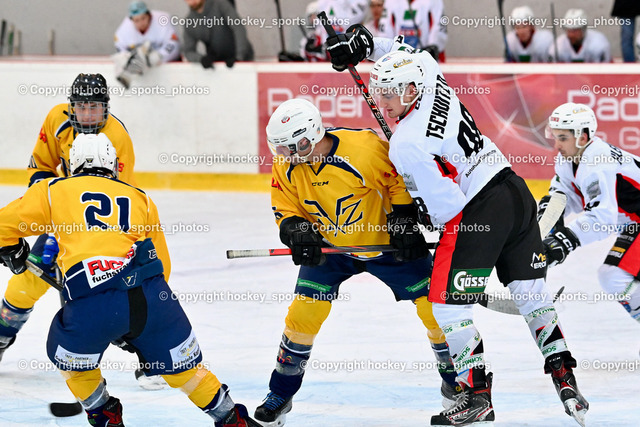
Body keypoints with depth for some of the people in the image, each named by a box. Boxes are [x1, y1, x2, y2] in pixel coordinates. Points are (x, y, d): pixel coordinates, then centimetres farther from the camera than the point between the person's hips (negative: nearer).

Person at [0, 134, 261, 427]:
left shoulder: (53, 191, 18)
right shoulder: (140, 199, 26)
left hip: (90, 304, -3)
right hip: (151, 295, 3)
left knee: (70, 360, 27)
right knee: (182, 365, 21)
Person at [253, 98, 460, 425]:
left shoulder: (364, 148, -31)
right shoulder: (286, 165, -15)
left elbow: (401, 178, -16)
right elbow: (285, 210, -5)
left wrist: (404, 220, -16)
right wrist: (297, 232, -25)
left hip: (385, 238, -3)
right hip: (330, 245, 3)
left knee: (431, 301, -4)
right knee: (305, 309, -8)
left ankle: (454, 375, 18)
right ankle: (281, 393, 6)